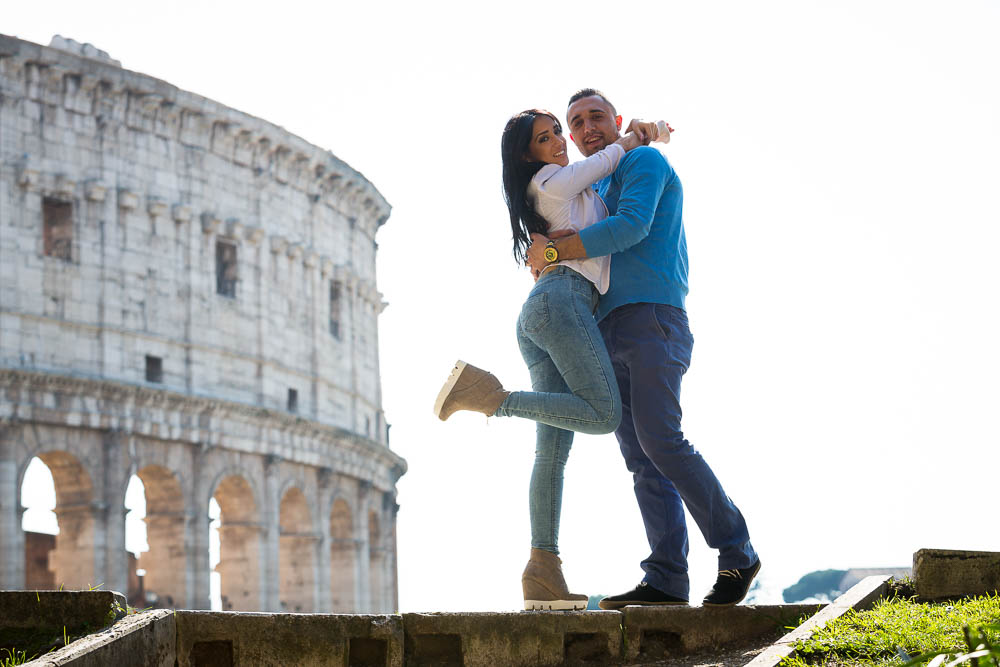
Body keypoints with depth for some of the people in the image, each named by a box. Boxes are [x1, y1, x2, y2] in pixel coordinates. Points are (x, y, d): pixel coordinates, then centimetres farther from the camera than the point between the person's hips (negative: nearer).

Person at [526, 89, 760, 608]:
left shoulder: (644, 161, 2)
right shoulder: (595, 190, 29)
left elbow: (631, 228, -15)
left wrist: (554, 252, -11)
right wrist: (547, 248, 10)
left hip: (652, 318, -9)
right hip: (610, 334, 9)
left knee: (660, 439, -20)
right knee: (642, 460, -2)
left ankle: (737, 554, -13)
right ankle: (666, 580, -9)